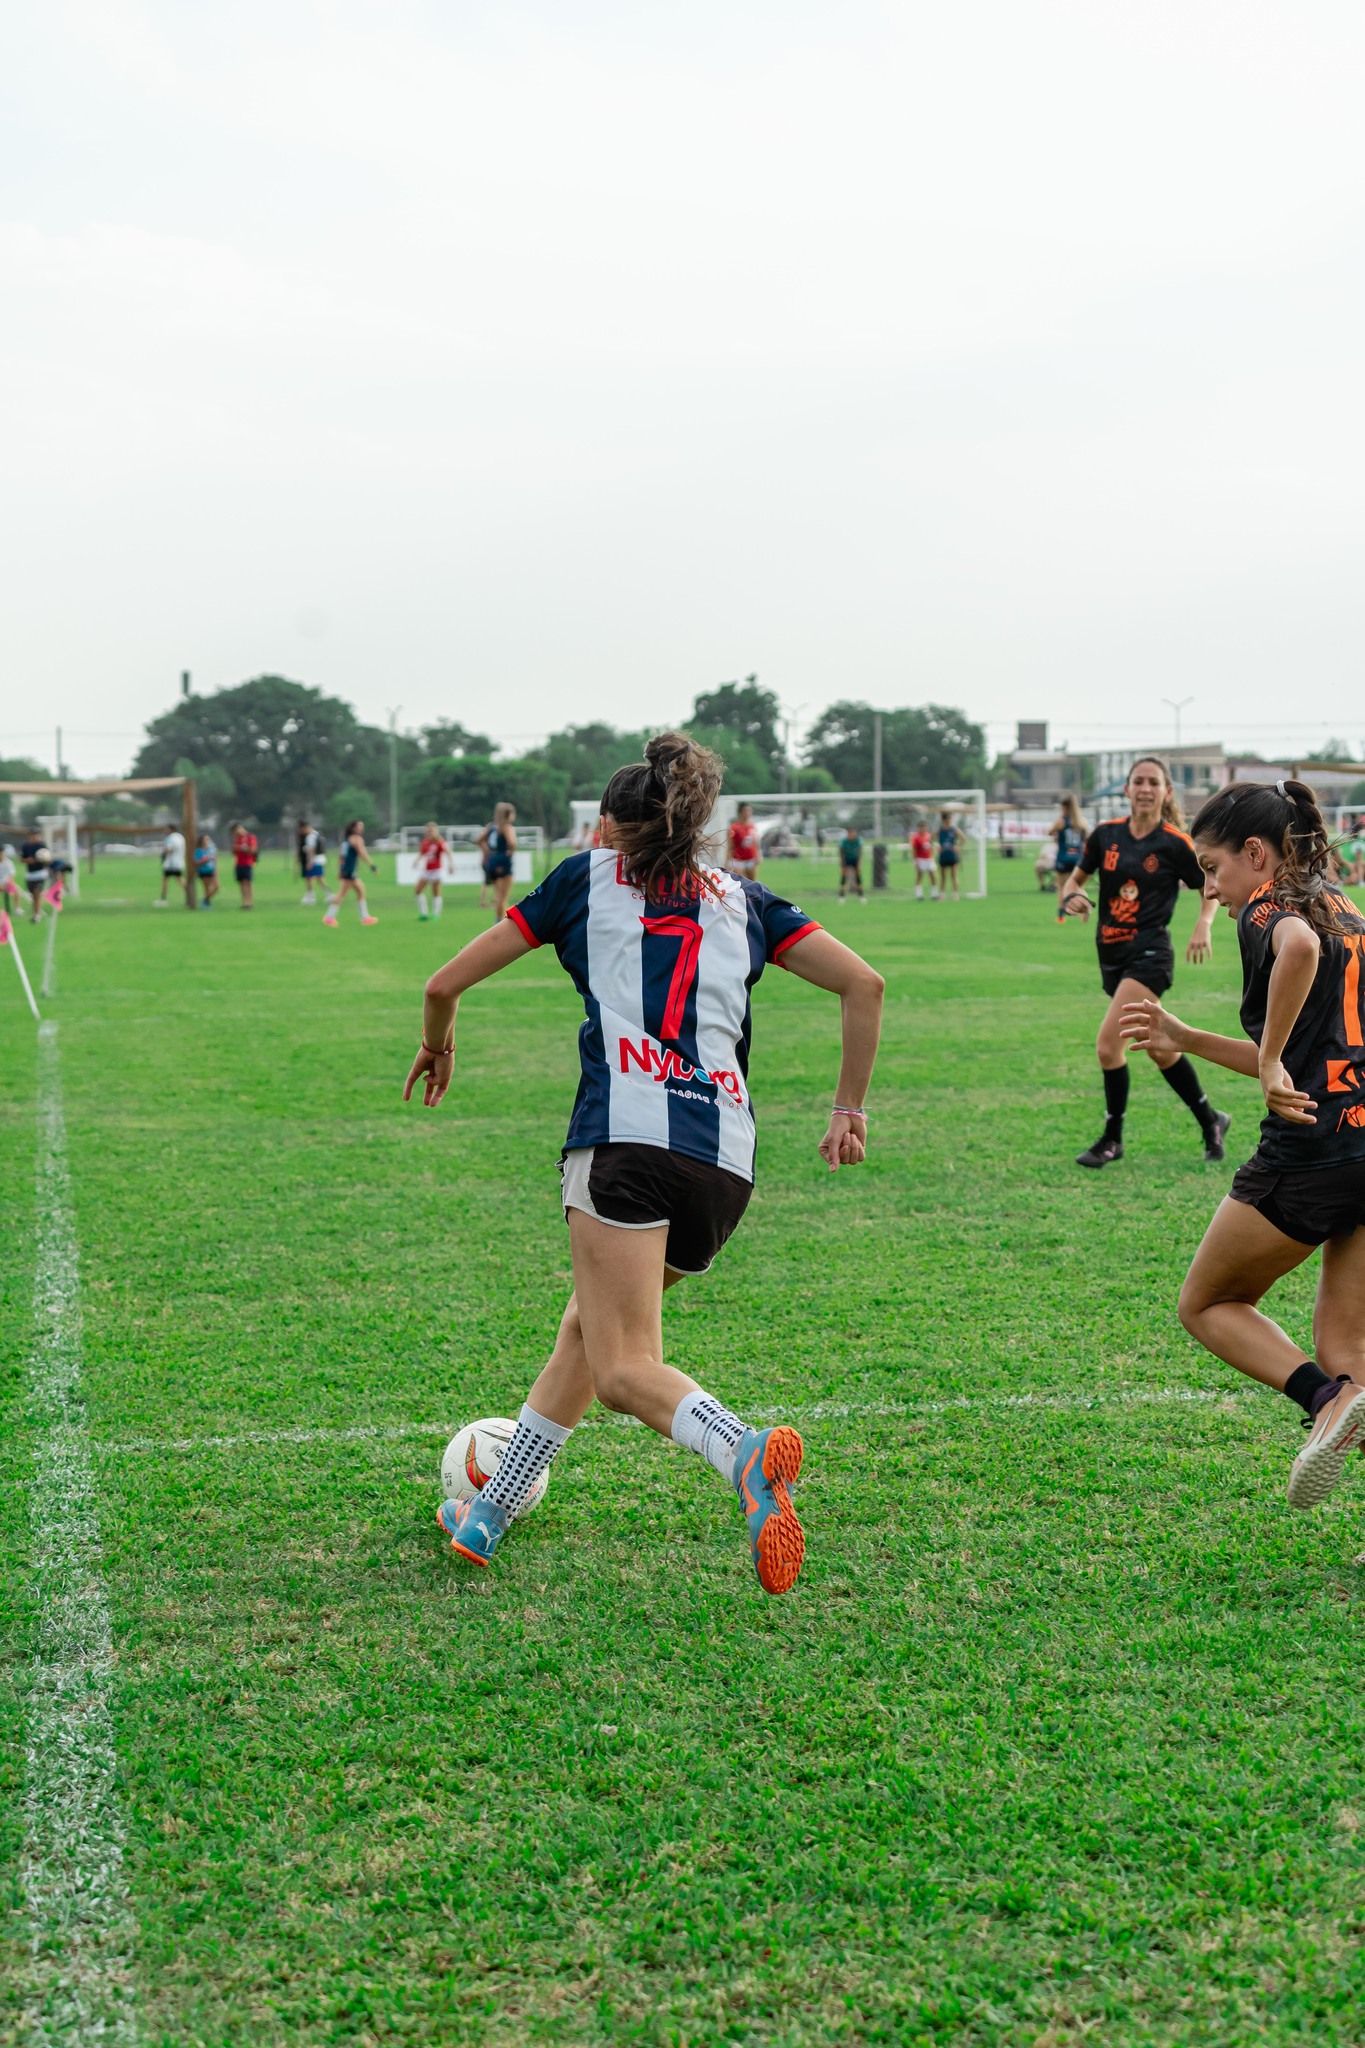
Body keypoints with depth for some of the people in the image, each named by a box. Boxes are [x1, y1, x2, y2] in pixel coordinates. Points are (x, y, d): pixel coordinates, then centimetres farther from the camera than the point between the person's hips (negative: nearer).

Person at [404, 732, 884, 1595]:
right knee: (591, 1323, 21)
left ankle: (744, 1453, -39)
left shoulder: (589, 877, 18)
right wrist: (851, 1108, 23)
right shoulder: (742, 898, 24)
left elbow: (447, 983, 20)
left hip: (629, 1130, -5)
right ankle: (487, 1516, 28)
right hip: (728, 1160, 5)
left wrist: (438, 1046, 41)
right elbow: (863, 983, 15)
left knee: (625, 1368, -9)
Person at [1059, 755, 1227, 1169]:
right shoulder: (1106, 834, 3)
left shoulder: (1175, 843, -7)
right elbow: (1077, 876, 14)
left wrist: (1203, 924, -11)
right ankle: (1210, 1120, 30)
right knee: (1157, 1047, 13)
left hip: (1149, 954, -6)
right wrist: (1071, 896, -8)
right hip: (1112, 953, 6)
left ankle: (1112, 1139, -4)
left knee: (1108, 1043, -18)